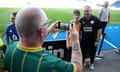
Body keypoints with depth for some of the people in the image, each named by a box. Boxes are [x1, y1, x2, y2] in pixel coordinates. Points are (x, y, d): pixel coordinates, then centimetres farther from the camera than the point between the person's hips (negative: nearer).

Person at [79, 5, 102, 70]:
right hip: (83, 41, 2)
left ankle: (92, 63, 41)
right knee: (83, 52, 14)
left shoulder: (95, 19, -12)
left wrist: (97, 40, -7)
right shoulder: (81, 20, -5)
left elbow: (99, 30, -7)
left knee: (92, 53, 15)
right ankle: (82, 62, 42)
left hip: (93, 41, -1)